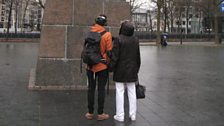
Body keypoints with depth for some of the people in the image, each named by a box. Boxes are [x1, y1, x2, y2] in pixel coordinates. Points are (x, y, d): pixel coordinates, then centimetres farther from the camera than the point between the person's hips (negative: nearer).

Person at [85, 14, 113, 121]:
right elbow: (109, 51, -8)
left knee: (91, 88, 11)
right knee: (101, 89, 4)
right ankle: (100, 114, 10)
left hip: (90, 66, 3)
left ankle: (90, 113, 17)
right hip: (102, 66, -3)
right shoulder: (107, 35, -11)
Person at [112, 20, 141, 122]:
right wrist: (137, 69, 18)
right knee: (132, 92, 10)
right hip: (132, 70, 5)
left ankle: (120, 115, 5)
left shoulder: (119, 39, -13)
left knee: (120, 92, 2)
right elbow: (138, 57, 8)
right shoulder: (135, 40, 3)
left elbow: (115, 56, -15)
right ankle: (133, 115, 16)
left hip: (120, 70, -4)